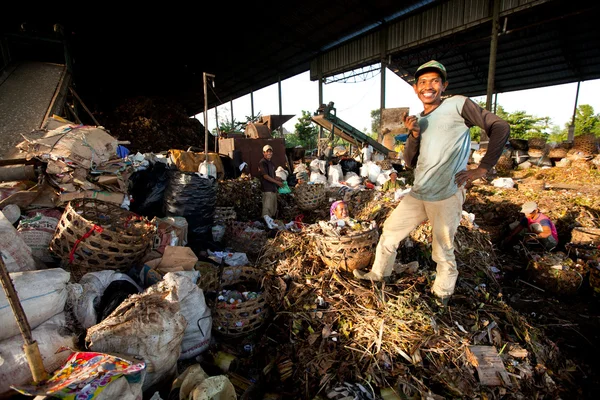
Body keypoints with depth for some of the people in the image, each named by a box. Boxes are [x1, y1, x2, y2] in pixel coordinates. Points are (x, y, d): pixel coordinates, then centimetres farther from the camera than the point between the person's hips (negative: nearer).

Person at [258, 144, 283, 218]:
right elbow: (265, 176, -19)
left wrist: (277, 178, 3)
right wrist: (277, 182, -16)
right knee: (267, 208, -7)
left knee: (274, 208, 17)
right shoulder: (262, 162, -12)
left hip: (273, 188, 10)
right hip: (267, 189, -10)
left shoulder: (271, 163, 17)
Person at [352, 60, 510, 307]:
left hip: (447, 196, -6)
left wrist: (482, 169, -11)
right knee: (390, 232, 13)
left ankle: (443, 293, 28)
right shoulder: (418, 121, 13)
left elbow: (500, 127, -7)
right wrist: (414, 134, -8)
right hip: (418, 194, 6)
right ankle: (378, 274, 32)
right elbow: (410, 163, 7)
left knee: (443, 252, 4)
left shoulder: (458, 105, -3)